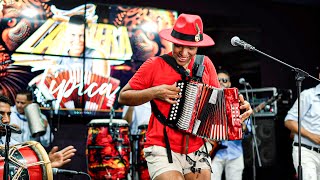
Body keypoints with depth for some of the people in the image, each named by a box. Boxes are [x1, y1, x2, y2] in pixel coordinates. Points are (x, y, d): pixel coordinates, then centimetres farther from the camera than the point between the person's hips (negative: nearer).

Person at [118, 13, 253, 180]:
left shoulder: (205, 64, 4)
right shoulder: (155, 65, -6)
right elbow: (123, 97, -3)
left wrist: (238, 106, -5)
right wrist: (154, 92, -16)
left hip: (197, 150, 4)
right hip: (163, 149, -4)